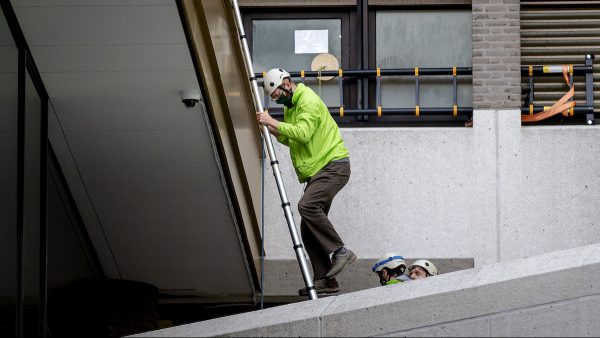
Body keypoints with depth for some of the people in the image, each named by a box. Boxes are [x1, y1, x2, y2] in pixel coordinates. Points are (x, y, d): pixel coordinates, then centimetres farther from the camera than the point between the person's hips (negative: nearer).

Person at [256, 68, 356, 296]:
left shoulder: (309, 101, -13)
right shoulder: (290, 106, 18)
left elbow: (303, 133, -27)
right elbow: (292, 139, 24)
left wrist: (274, 123, -23)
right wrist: (274, 131, 6)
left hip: (333, 165, -10)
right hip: (317, 170, 10)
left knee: (307, 205, -30)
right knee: (309, 229, 2)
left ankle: (340, 251, -24)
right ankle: (324, 280, 2)